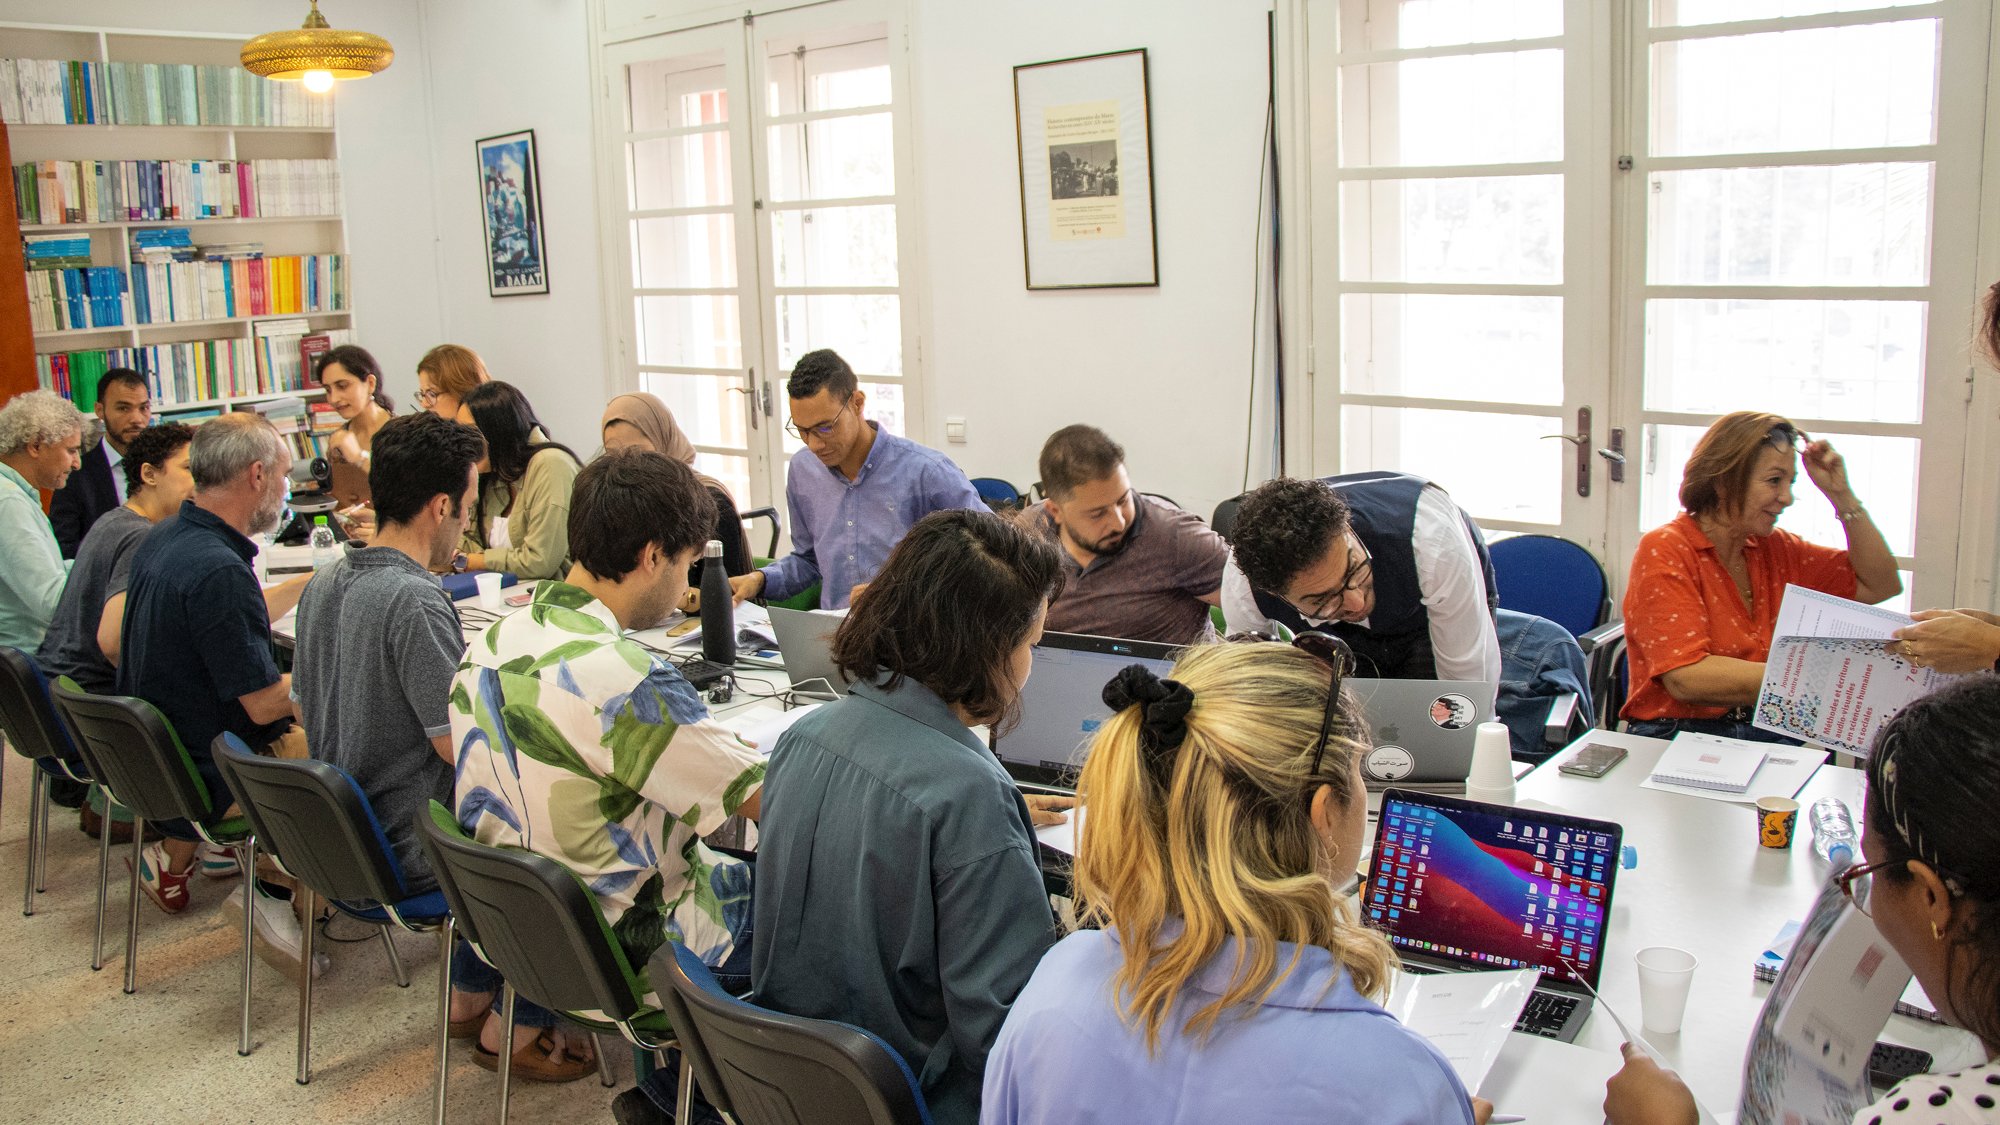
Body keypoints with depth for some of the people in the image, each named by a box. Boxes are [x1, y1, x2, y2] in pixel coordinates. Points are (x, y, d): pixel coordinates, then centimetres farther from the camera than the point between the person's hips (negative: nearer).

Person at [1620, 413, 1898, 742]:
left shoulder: (1773, 549, 10)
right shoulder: (1664, 551, -9)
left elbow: (1880, 585, 19)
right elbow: (1687, 679, -21)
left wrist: (1841, 496, 9)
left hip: (1766, 738, 6)